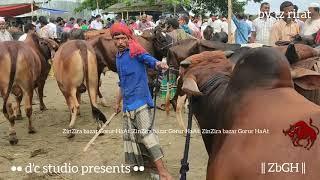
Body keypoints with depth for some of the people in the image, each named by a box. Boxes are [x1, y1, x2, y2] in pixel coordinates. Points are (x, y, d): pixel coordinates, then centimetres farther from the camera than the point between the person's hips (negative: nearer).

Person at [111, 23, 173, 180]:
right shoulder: (118, 57, 14)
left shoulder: (135, 51, -8)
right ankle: (139, 162, 31)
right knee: (130, 136, 14)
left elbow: (149, 59, -29)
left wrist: (159, 64, -52)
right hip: (127, 104, 8)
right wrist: (118, 102, 29)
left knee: (146, 133, -14)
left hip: (140, 100, -8)